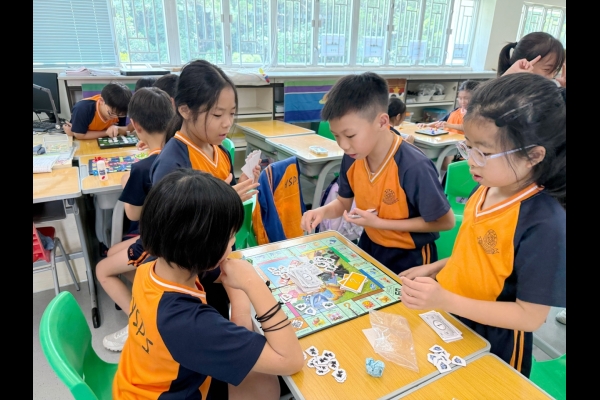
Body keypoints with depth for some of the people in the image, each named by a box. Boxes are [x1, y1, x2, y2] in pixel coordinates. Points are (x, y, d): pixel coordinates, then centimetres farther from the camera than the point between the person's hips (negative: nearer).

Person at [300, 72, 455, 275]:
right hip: (369, 245, 6)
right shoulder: (352, 157, -14)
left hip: (408, 256, -5)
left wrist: (379, 222, -25)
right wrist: (323, 211, -21)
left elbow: (445, 222, -20)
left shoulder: (414, 167, -32)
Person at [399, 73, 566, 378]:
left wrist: (445, 300, -32)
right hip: (451, 324, 7)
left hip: (491, 350, -6)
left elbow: (531, 316, -25)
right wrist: (434, 269, 0)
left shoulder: (544, 224, -29)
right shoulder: (485, 190, -7)